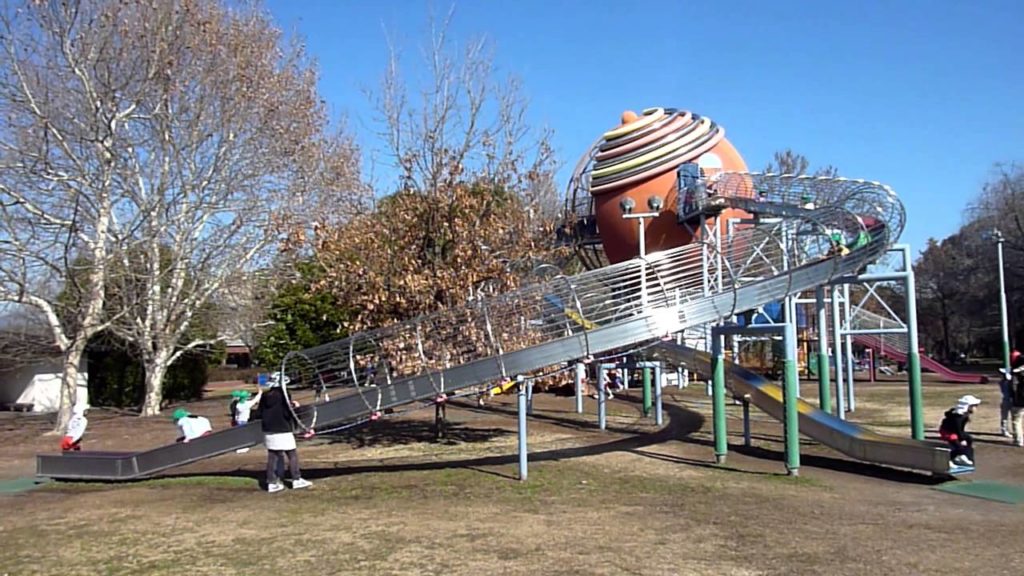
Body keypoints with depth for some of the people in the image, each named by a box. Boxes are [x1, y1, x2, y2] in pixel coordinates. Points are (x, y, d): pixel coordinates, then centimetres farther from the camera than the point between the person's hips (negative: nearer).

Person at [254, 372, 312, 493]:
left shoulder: (265, 396, 6)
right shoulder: (282, 395, -13)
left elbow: (258, 414, 9)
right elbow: (287, 413, -16)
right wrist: (294, 406, 1)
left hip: (269, 431, 6)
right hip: (282, 431, -6)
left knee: (272, 456, 10)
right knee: (292, 455, 5)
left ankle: (271, 483, 11)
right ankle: (296, 480, 9)